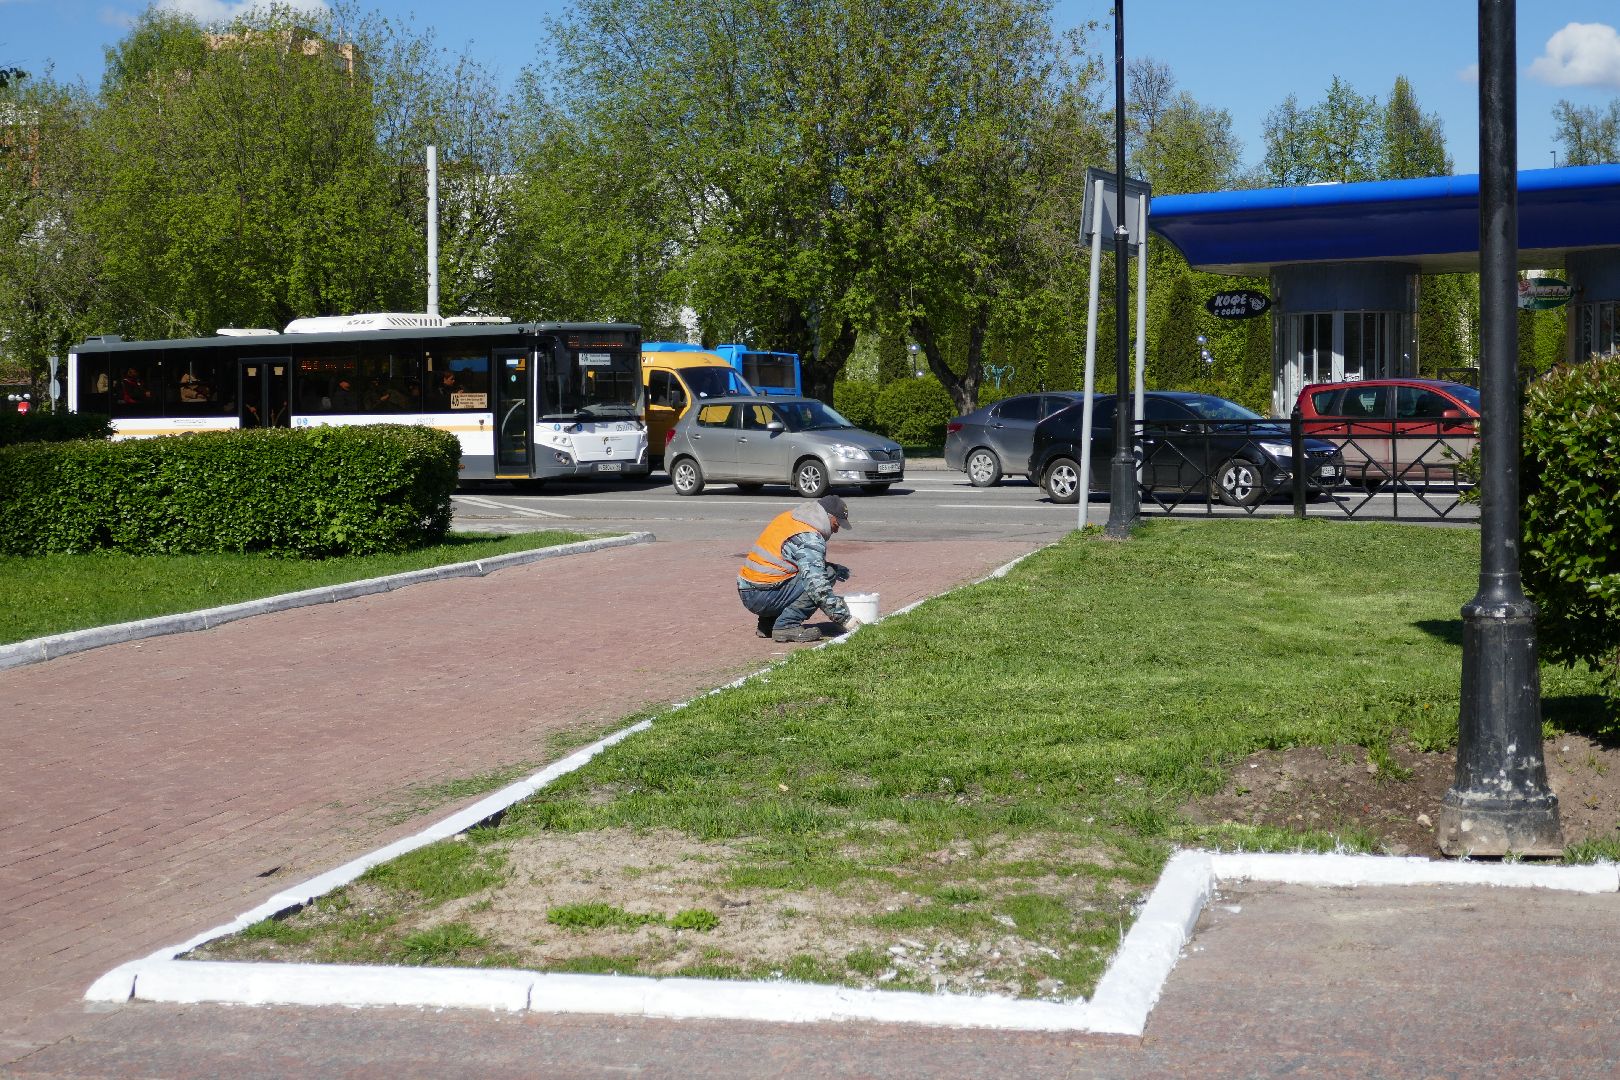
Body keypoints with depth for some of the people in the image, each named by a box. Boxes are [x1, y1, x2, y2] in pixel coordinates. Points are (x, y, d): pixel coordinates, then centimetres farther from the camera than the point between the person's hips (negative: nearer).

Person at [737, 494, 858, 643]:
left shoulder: (789, 517, 13)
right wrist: (846, 619, -16)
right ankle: (787, 625, -11)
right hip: (763, 598, -9)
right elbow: (817, 586, -21)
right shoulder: (810, 539, -15)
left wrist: (835, 568, 13)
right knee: (826, 576, -12)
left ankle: (766, 625, 16)